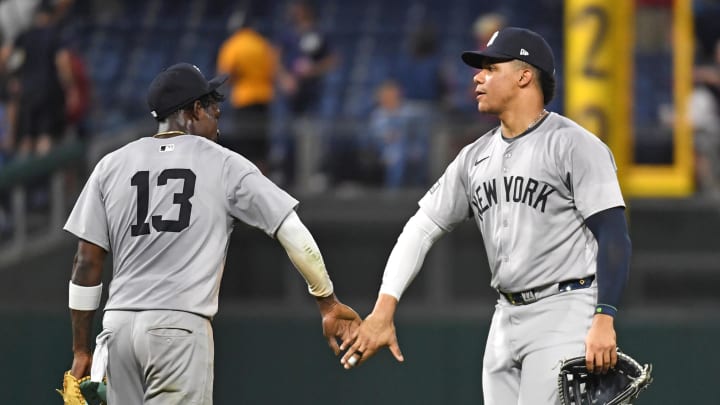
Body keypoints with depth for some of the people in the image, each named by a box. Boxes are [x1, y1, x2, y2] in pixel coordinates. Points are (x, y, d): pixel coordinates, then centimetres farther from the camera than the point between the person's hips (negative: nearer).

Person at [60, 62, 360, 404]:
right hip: (181, 326, -4)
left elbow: (87, 262, 8)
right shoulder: (224, 164, 4)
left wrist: (81, 350, 12)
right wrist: (327, 301, 16)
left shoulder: (111, 165, 11)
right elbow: (294, 234, 4)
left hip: (118, 325, 4)